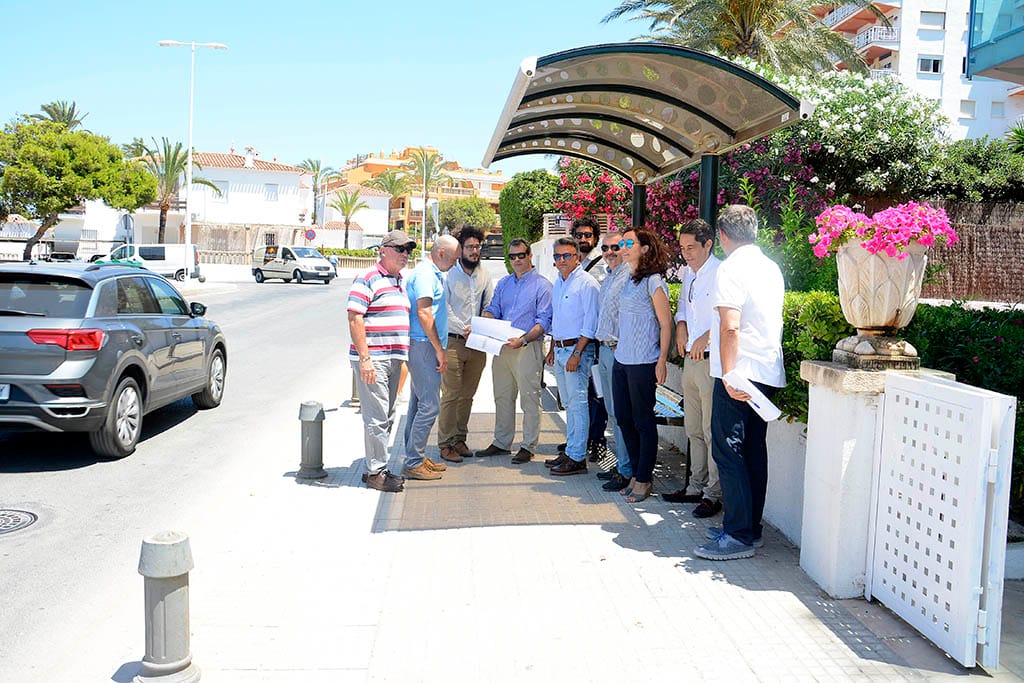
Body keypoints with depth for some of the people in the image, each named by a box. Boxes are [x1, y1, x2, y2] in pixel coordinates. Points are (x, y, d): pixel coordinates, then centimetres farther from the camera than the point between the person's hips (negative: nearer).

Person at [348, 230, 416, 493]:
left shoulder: (401, 282, 18)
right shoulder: (368, 279, -9)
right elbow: (354, 319, -15)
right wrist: (365, 358, -21)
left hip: (393, 359, 9)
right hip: (372, 360, -9)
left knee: (387, 418, 14)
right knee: (377, 417, -6)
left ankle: (375, 466, 24)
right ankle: (376, 472, 2)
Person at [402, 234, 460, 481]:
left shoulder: (434, 274, 19)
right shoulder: (425, 274, -13)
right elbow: (424, 314, -20)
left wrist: (438, 348, 21)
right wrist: (439, 349, -18)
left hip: (424, 347, 11)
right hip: (423, 346, -11)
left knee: (419, 403, 13)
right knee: (429, 405, -9)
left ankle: (415, 457, 21)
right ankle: (413, 463, -4)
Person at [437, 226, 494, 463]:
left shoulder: (484, 276, 13)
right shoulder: (449, 274, -2)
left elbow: (489, 307, 13)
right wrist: (462, 329, -14)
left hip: (477, 345, 5)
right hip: (453, 343, -5)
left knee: (467, 395, 9)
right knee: (451, 395, -5)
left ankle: (460, 439, 19)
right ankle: (446, 443, 2)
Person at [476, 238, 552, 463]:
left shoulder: (542, 285, -4)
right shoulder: (503, 283, 16)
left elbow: (544, 321, -10)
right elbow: (492, 309, 13)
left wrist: (524, 339, -24)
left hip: (528, 348, -6)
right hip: (502, 347, 6)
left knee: (529, 398, -1)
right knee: (502, 396, 12)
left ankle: (528, 446, 7)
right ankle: (501, 443, 23)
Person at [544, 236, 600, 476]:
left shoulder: (587, 283, -11)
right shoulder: (558, 283, 16)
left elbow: (590, 323, -16)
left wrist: (576, 353, -20)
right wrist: (553, 349, 20)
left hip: (577, 348, -9)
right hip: (560, 348, 9)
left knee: (577, 403, -7)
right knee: (568, 403, 14)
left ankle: (577, 458, -4)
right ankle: (570, 451, 22)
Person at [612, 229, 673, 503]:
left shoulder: (653, 281, -10)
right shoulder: (628, 280, 13)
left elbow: (666, 324, -11)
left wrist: (662, 362, -14)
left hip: (643, 363, -8)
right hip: (621, 360, 8)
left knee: (643, 421, 1)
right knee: (624, 419, 12)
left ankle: (644, 479, 13)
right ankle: (636, 473, 24)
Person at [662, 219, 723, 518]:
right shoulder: (688, 272, 14)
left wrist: (706, 337, -21)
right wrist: (681, 325, 9)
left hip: (712, 360, -9)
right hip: (690, 359, 9)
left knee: (712, 430, -4)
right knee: (693, 429, 15)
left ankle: (714, 493, 5)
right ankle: (696, 486, 26)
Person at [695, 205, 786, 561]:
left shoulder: (731, 269, -12)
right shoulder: (772, 268, 14)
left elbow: (730, 327, -20)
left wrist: (728, 375, -21)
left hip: (739, 375, -9)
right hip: (769, 372, 9)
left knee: (728, 451, -4)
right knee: (753, 450, 13)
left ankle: (739, 536, -2)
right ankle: (750, 527, 21)